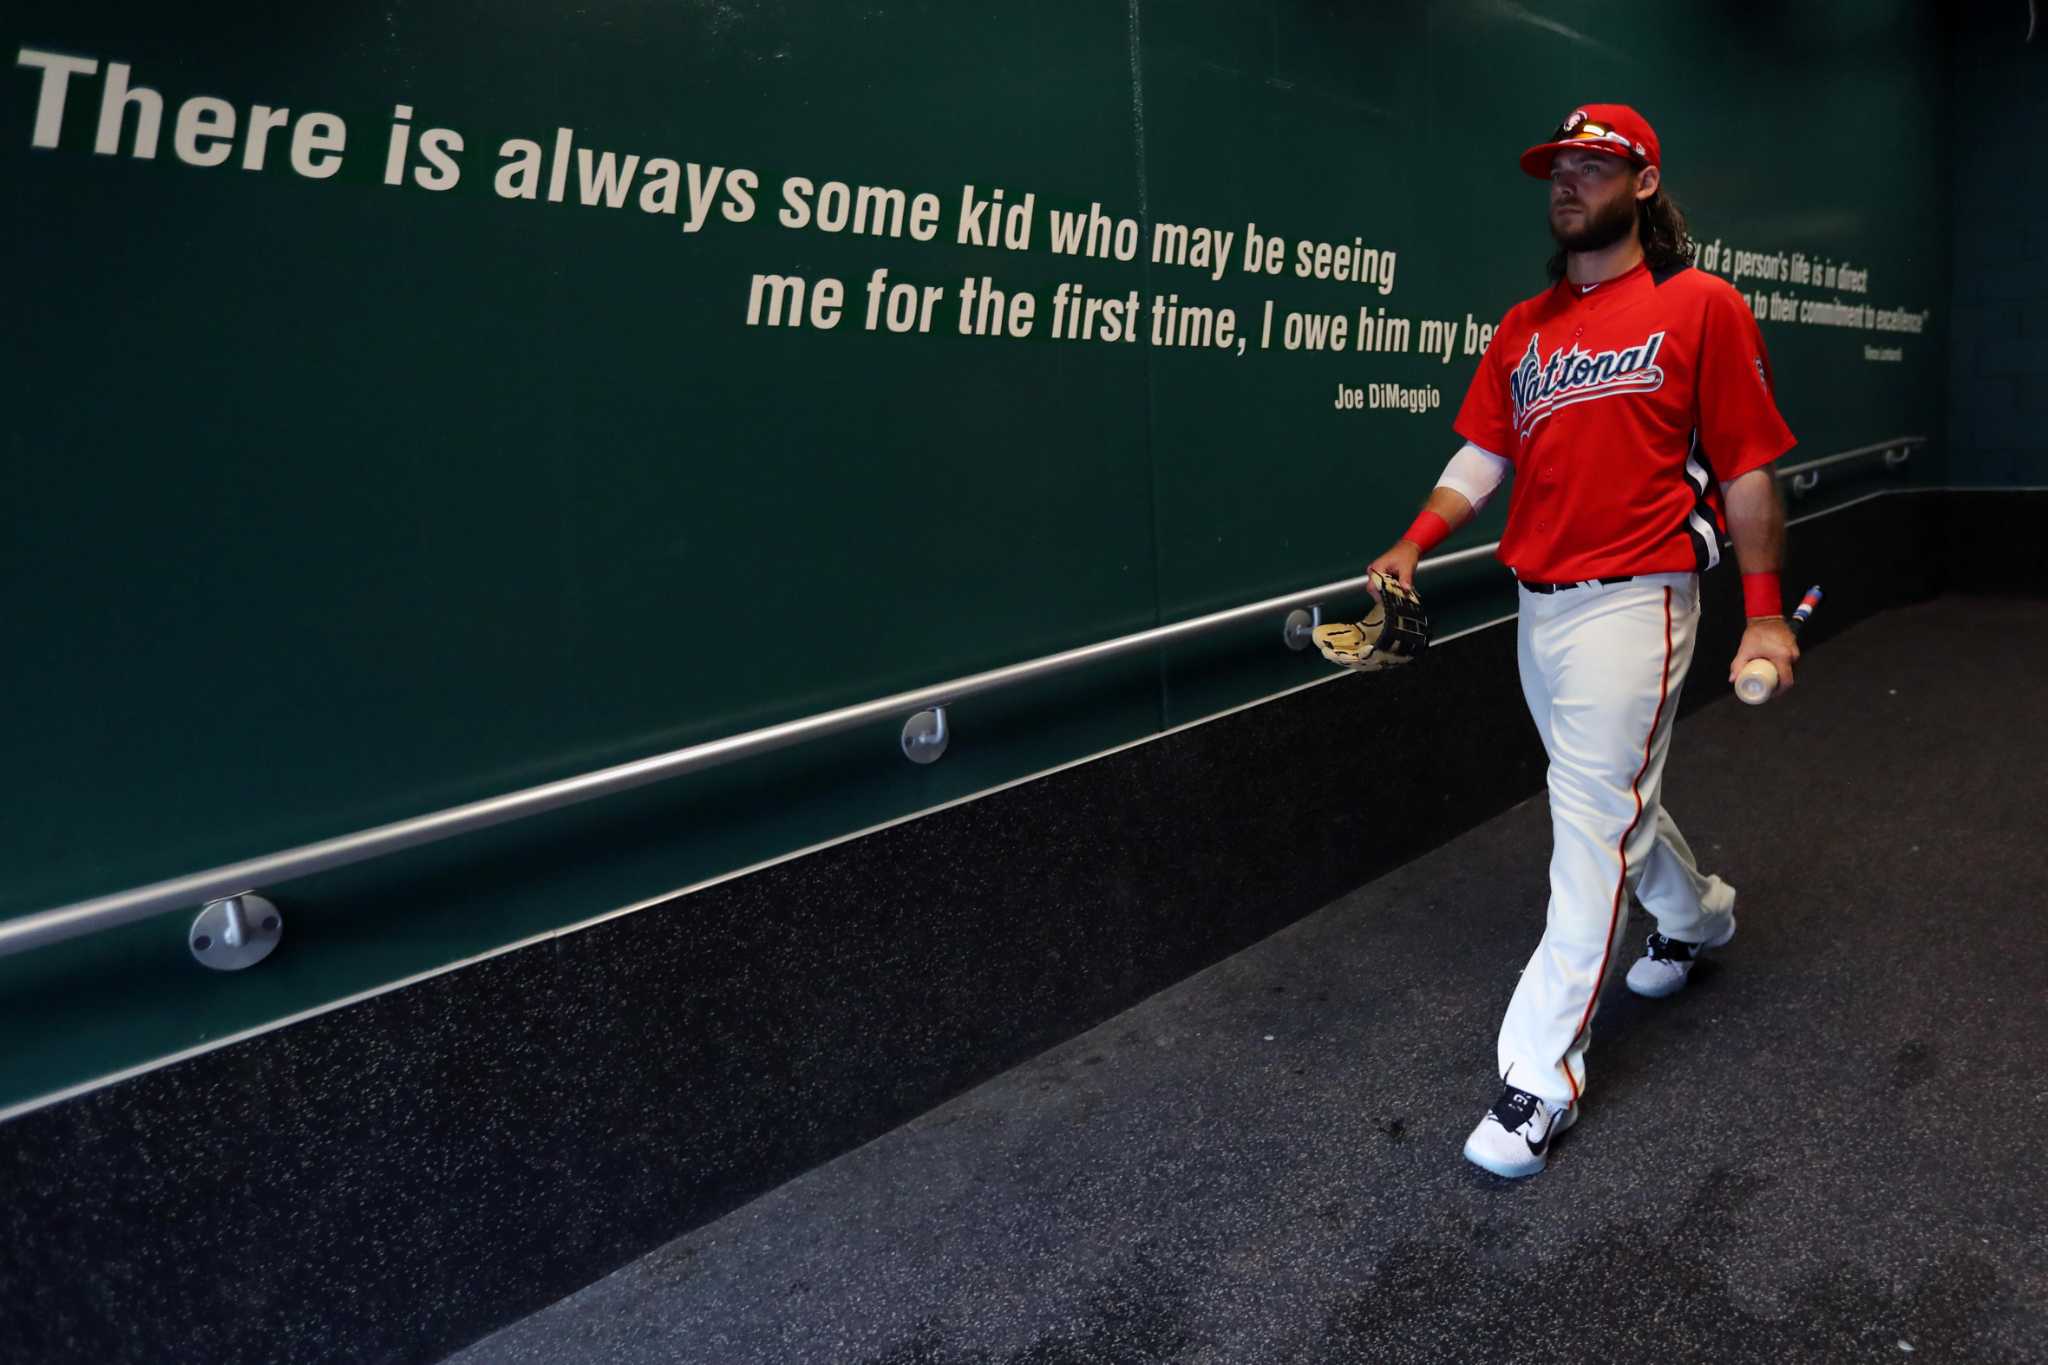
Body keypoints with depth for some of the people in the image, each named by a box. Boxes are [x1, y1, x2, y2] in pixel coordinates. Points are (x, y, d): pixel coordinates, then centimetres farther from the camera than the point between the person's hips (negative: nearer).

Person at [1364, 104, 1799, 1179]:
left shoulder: (1700, 307, -4)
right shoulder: (1523, 327, 13)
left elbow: (1748, 471, -5)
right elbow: (1482, 454, 8)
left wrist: (1764, 616, -7)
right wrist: (1413, 544, -7)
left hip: (1632, 604, -7)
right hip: (1538, 607, 7)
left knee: (1594, 823, -8)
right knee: (1608, 797, 21)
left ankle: (1541, 1080, -3)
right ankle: (1697, 914, 51)